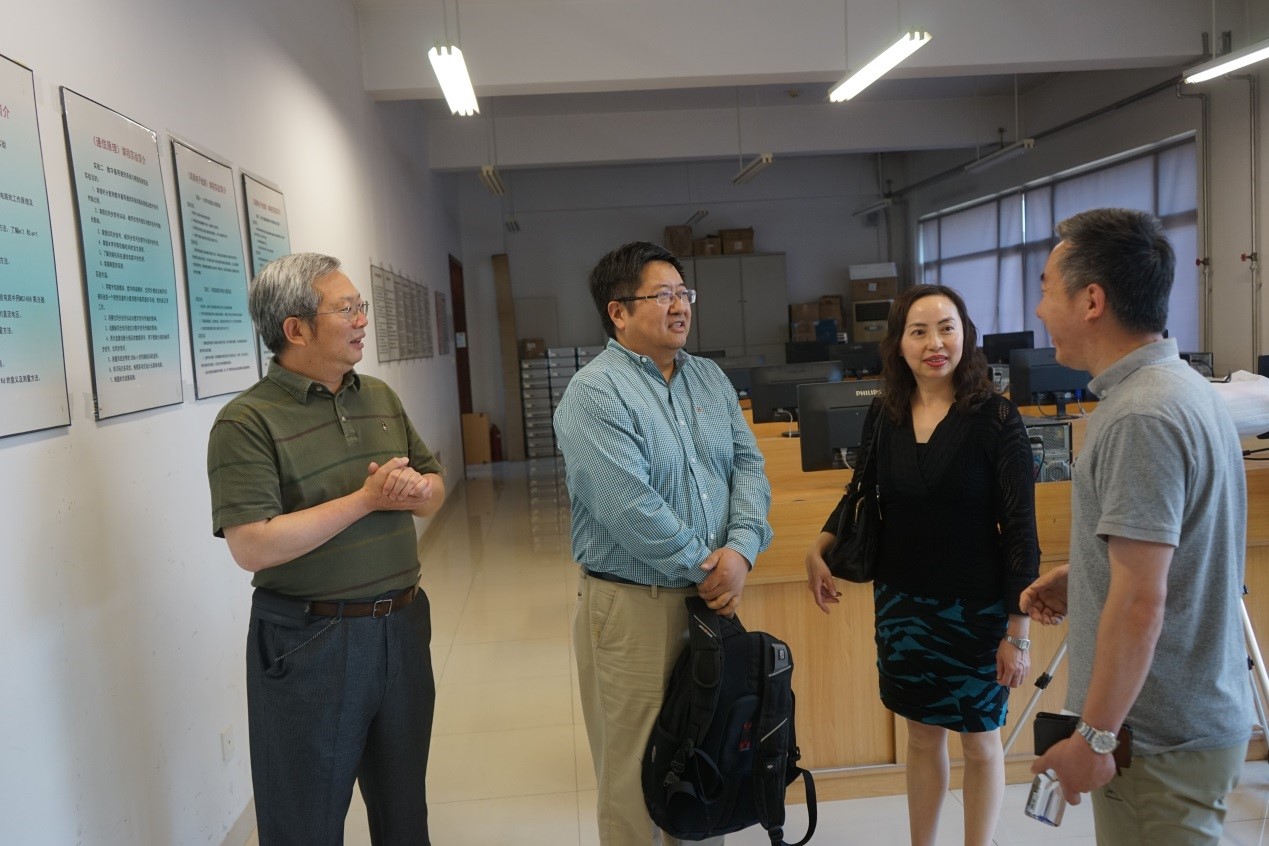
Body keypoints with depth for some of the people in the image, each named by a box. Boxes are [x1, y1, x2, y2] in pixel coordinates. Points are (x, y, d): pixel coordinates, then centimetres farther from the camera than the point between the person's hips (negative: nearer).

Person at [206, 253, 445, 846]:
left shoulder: (381, 398, 7)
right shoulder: (247, 422, -13)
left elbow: (434, 488, 12)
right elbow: (252, 548, -22)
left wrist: (417, 490, -12)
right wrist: (366, 499, -20)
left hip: (402, 625, 6)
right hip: (310, 641, -5)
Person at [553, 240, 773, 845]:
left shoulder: (710, 378, 8)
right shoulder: (594, 393, -15)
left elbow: (749, 464, 3)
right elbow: (630, 509, -23)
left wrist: (741, 549, -13)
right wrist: (706, 567, -14)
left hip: (713, 594, 7)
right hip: (634, 604, -6)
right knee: (638, 768, 8)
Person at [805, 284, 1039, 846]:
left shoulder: (995, 417, -14)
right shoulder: (883, 415, -2)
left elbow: (1019, 529, -12)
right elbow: (863, 491, 13)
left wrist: (1018, 630, -13)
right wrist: (821, 547, -3)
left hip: (975, 608, -3)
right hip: (900, 602, 4)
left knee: (979, 741, 14)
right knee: (922, 735, 19)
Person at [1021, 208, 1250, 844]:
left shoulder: (1140, 419, -24)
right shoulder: (1183, 387, 8)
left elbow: (1140, 604, -26)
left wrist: (1093, 738, -19)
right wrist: (1080, 576, 7)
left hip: (1158, 742, -10)